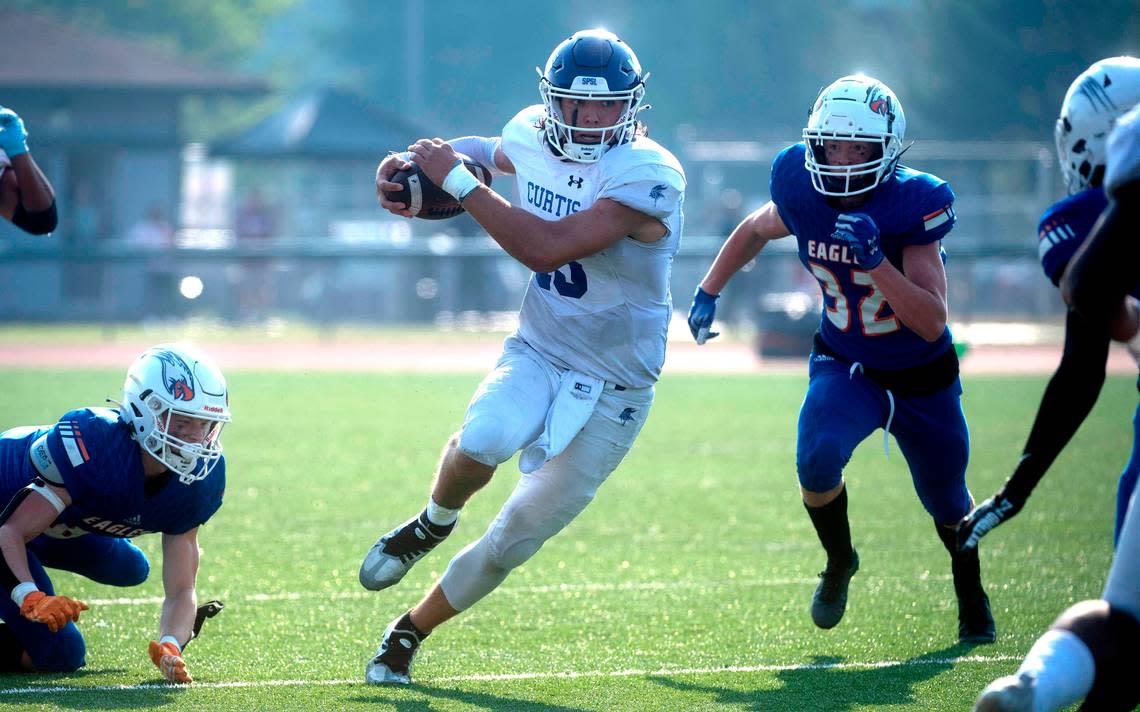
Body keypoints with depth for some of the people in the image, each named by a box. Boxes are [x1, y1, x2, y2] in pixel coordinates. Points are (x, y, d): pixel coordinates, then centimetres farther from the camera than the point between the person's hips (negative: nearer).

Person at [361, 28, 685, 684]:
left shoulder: (648, 176, -25)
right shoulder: (533, 138, -4)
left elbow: (547, 248, -33)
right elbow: (494, 153, 23)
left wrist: (457, 179, -28)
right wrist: (411, 169, 4)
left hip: (612, 389, -3)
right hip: (538, 352, 3)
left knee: (513, 541, 0)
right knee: (481, 443, -30)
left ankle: (410, 633, 22)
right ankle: (434, 523, 3)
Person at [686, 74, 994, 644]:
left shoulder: (913, 206, -27)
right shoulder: (801, 192, -16)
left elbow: (933, 324, -31)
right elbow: (756, 230, 10)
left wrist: (874, 260, -42)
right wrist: (708, 292, 12)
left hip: (922, 379, -1)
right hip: (844, 367, 1)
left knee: (948, 507, 15)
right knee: (817, 459, -28)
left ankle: (970, 593, 49)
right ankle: (839, 563, 4)